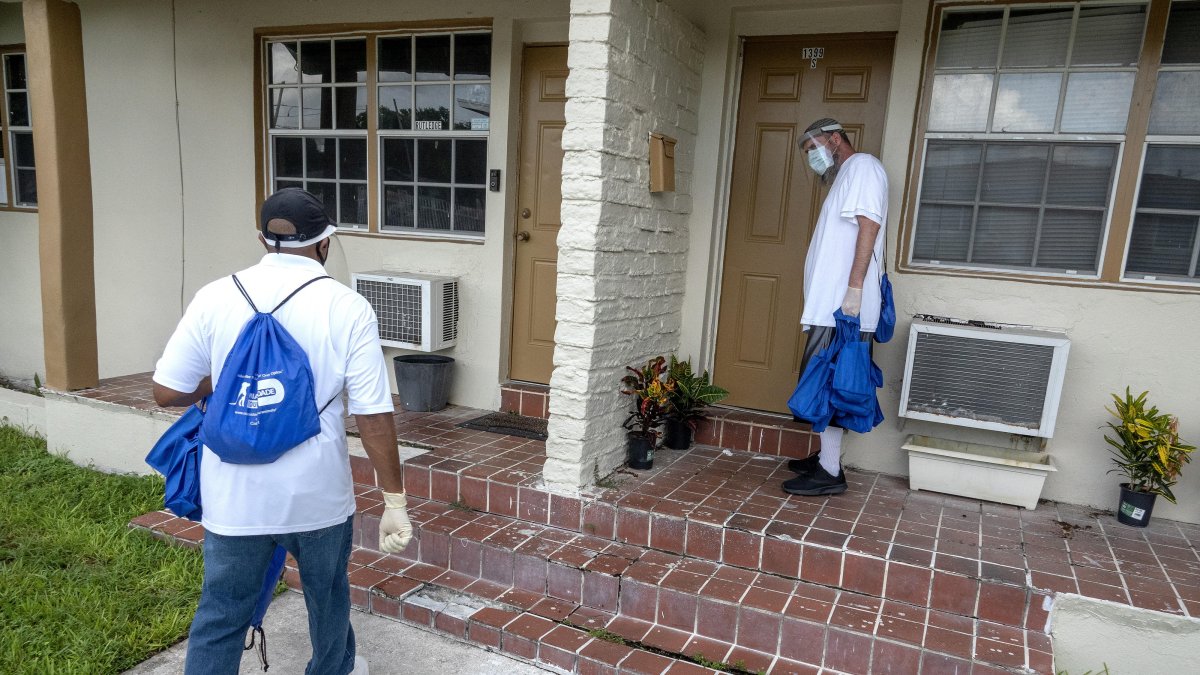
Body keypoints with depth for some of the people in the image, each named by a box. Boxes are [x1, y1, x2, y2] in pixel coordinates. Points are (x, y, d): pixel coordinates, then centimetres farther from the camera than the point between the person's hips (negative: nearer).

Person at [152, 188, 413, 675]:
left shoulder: (216, 297, -6)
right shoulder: (347, 307, -11)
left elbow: (167, 392, -2)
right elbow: (373, 416, -14)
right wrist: (394, 500, -7)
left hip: (235, 495, 1)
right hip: (318, 493, -1)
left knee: (220, 614, 16)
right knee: (327, 596, 23)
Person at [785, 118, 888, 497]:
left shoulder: (862, 166, -3)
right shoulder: (844, 177, 26)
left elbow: (869, 227, -16)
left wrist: (854, 289, -23)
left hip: (843, 306, -10)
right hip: (831, 304, 10)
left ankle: (830, 473, -4)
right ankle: (827, 459, 23)